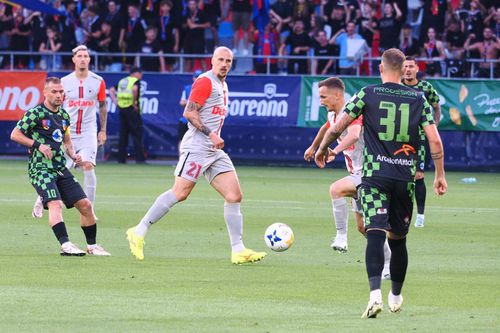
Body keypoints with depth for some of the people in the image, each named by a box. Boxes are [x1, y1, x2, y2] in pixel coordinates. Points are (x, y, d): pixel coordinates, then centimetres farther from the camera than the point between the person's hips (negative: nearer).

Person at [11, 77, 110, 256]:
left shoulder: (64, 115, 13)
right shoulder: (35, 113, -8)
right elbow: (15, 134, -7)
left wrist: (73, 155, 6)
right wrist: (38, 145, -17)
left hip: (60, 168, 7)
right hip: (40, 168, -7)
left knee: (85, 205, 3)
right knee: (55, 204, -28)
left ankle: (92, 245, 17)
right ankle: (65, 245, -36)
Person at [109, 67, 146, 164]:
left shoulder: (122, 81, 18)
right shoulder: (136, 81, -4)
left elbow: (111, 90, 15)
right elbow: (134, 89, -25)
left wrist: (115, 101, 9)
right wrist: (134, 103, -16)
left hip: (121, 108, 6)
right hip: (132, 109, -6)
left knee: (123, 134, 10)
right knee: (137, 134, -3)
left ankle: (121, 158, 9)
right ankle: (140, 158, -6)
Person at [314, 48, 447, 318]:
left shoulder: (367, 95, -1)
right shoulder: (418, 99, 5)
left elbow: (337, 128, -1)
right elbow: (435, 140, 0)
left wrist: (322, 149, 18)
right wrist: (440, 175, 8)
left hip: (374, 175, -2)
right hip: (405, 177, 2)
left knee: (375, 235, -12)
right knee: (398, 239, 17)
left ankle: (375, 294, -31)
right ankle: (395, 297, 30)